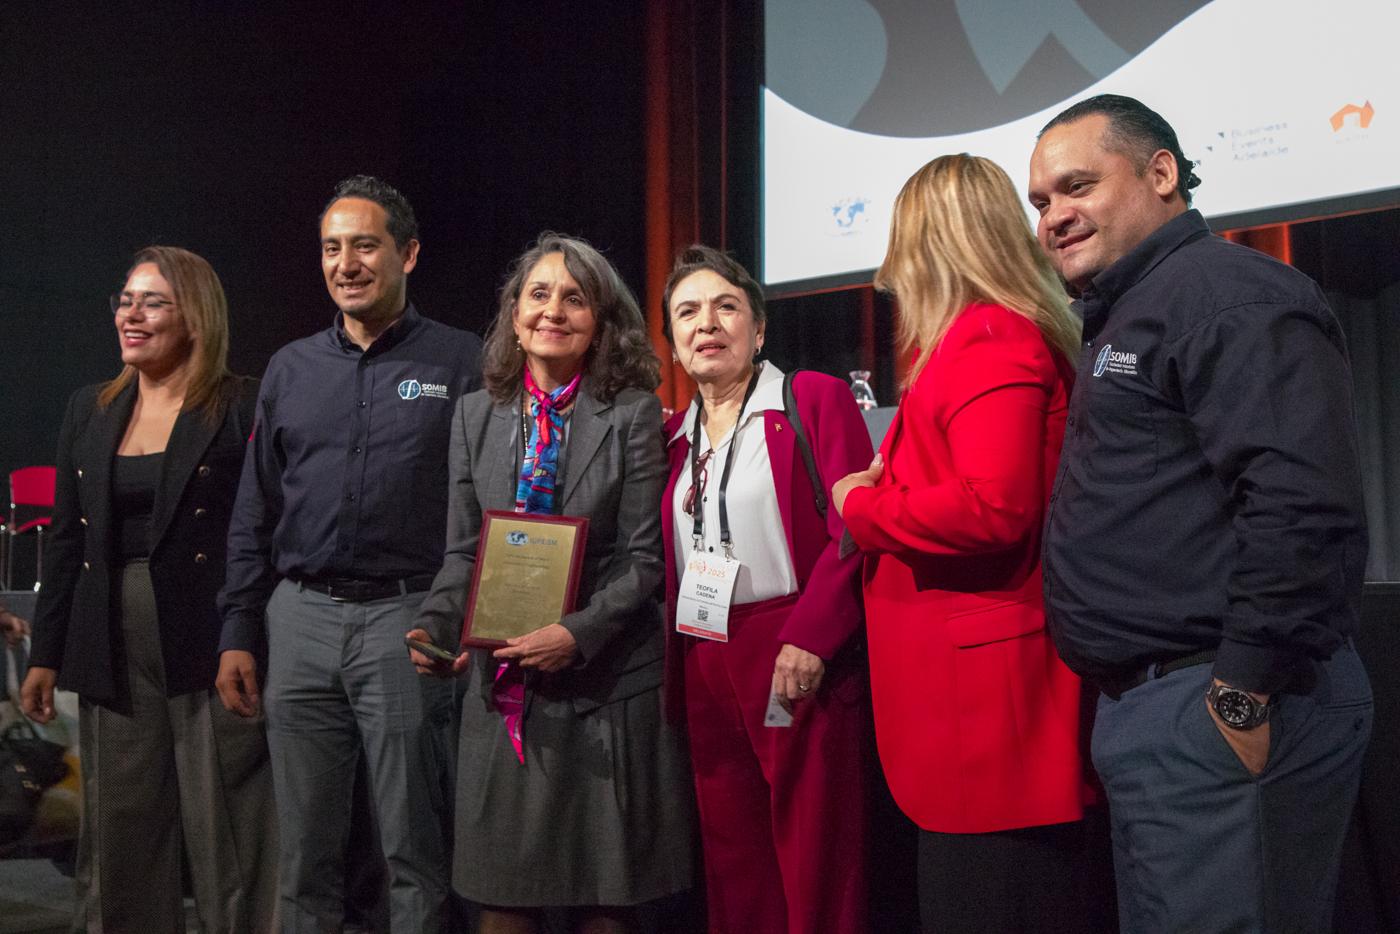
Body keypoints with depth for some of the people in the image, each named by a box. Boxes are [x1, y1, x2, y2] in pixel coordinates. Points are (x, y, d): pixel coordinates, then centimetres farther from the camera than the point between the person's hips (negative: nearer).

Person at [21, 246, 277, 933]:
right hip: (114, 654, 6)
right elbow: (65, 538, 15)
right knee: (119, 832, 13)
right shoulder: (89, 411, 13)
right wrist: (45, 655, 13)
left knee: (227, 835, 1)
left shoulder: (242, 406, -5)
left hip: (208, 645, -5)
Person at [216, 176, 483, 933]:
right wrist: (238, 635, 9)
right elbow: (254, 515, 15)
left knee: (414, 849, 3)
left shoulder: (458, 362, 0)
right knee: (305, 849, 12)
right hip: (300, 617, 4)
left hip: (405, 617, -4)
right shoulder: (291, 368, 13)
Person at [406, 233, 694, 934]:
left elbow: (645, 556, -6)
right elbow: (462, 550, 11)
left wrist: (579, 633, -18)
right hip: (501, 686, 3)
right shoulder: (476, 414, 10)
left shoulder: (633, 414, -2)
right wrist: (437, 625, -7)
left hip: (605, 683, -3)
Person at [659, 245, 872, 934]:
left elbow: (853, 530, -9)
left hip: (800, 666, -5)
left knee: (815, 871, -1)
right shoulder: (675, 436, 17)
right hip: (704, 668, 5)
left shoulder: (816, 399, 0)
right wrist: (673, 664, 7)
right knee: (732, 869, 10)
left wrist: (808, 639, -18)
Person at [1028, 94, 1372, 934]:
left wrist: (1242, 703, -22)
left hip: (1213, 715, -10)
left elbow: (1302, 509, -25)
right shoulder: (1125, 318, 20)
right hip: (1148, 709, 10)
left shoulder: (1227, 297, -13)